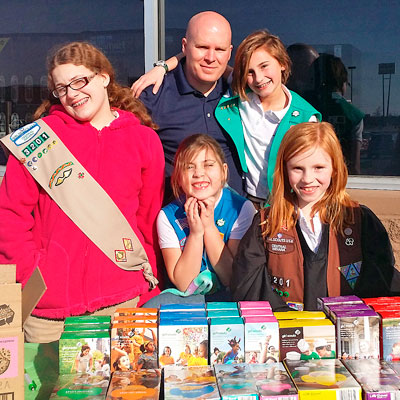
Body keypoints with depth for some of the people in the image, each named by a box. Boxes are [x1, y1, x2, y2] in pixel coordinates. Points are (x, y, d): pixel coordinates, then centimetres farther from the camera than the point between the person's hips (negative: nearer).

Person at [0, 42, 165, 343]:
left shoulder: (144, 140, 6)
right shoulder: (41, 136, 2)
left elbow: (151, 221, 9)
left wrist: (148, 285, 6)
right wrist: (28, 276, -6)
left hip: (121, 298, 1)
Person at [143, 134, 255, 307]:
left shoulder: (241, 208, -10)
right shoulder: (169, 215, -9)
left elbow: (233, 279, -12)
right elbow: (182, 284, -10)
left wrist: (209, 226, -21)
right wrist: (195, 233, -22)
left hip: (228, 297, 0)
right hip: (186, 298, 1)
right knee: (150, 308, -29)